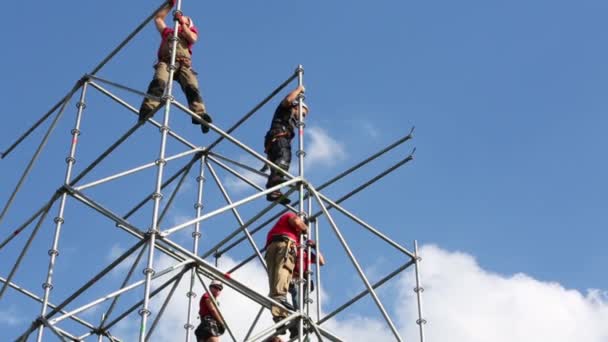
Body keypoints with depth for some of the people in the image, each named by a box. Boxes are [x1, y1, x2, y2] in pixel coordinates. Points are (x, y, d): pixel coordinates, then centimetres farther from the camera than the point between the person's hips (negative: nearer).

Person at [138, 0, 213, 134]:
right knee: (158, 82, -32)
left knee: (192, 87, -28)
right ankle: (148, 109, -53)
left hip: (184, 64, 0)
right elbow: (158, 18, 37)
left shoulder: (190, 32, 33)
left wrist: (182, 23, 12)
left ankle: (200, 115, -49)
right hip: (166, 61, 0)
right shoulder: (168, 32, 38)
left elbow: (193, 38, 11)